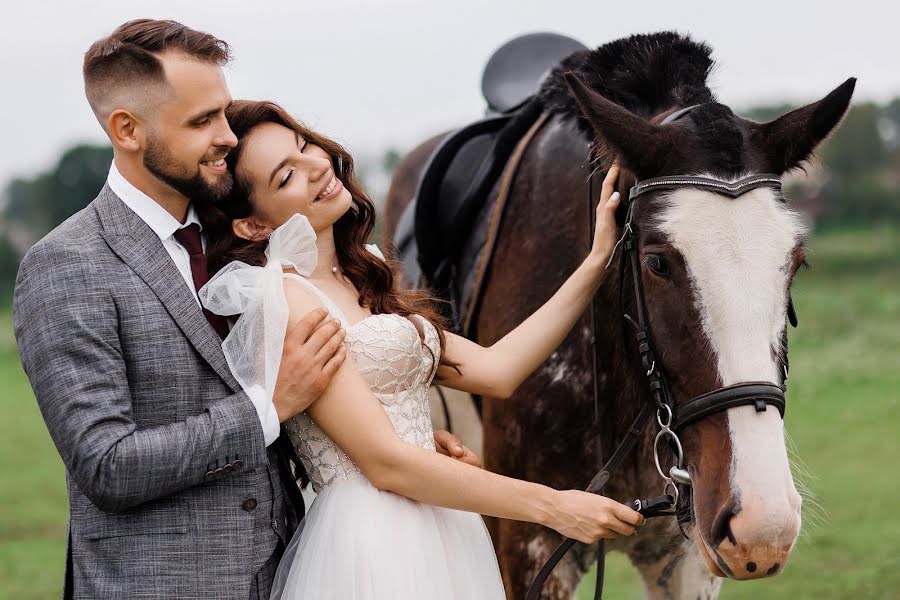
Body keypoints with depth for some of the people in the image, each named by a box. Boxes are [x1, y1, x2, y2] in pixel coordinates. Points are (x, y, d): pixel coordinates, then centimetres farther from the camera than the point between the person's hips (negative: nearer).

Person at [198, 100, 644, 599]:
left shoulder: (360, 286, 15)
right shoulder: (283, 299, -12)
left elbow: (495, 371, 9)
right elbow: (385, 463, -16)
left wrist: (596, 263, 6)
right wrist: (552, 506, -14)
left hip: (440, 539, 8)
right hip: (372, 547, -8)